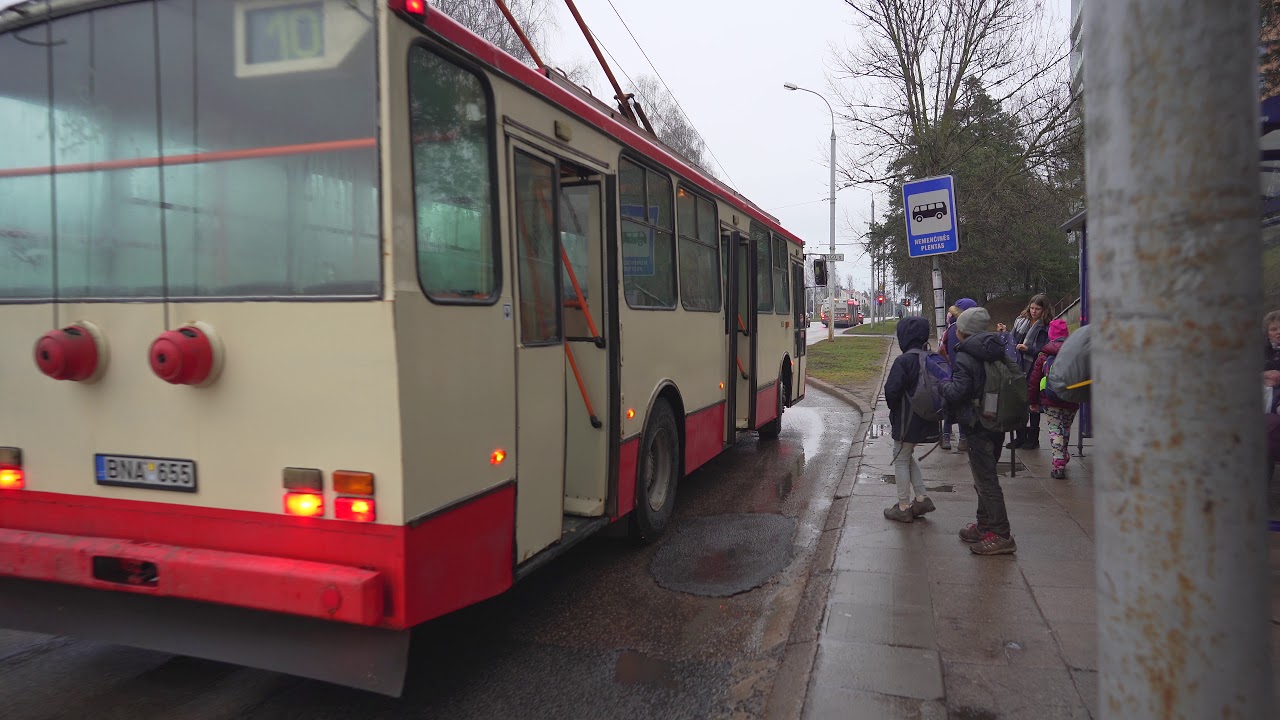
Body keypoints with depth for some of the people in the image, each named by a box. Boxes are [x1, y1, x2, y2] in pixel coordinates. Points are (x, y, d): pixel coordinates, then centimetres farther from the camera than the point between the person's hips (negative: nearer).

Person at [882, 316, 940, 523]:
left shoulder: (904, 360, -19)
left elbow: (891, 390, -22)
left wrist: (893, 408, -3)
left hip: (906, 420, -7)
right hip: (926, 419, 7)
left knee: (901, 459, 6)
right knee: (908, 456, 23)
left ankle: (903, 507, 12)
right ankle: (921, 498, 20)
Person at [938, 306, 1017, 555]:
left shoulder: (964, 359, -17)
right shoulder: (999, 355, 9)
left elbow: (957, 392, -22)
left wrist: (942, 384, -4)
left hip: (977, 428, -9)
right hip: (997, 425, 9)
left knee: (986, 481, -4)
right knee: (986, 477, 19)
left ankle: (1001, 536, -1)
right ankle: (985, 525, 30)